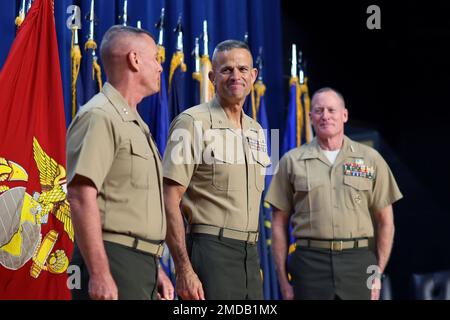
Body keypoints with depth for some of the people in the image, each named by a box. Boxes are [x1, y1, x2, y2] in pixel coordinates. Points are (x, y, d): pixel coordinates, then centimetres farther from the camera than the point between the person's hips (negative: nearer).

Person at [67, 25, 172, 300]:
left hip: (143, 265, 9)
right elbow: (80, 195, -21)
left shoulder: (136, 125, 20)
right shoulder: (99, 117, -10)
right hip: (112, 265, -9)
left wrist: (155, 271, 22)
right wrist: (99, 274, -26)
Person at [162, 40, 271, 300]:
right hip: (211, 249, -7)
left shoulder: (256, 131, 14)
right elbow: (170, 202, -12)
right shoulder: (193, 123, -7)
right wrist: (184, 270, -19)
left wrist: (255, 262, 16)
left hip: (251, 254, 7)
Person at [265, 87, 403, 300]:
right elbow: (279, 223, 7)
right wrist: (283, 279, 3)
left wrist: (378, 273, 3)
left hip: (358, 261, 0)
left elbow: (385, 220, 10)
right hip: (309, 263, 0)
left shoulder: (370, 159, 8)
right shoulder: (291, 161, 7)